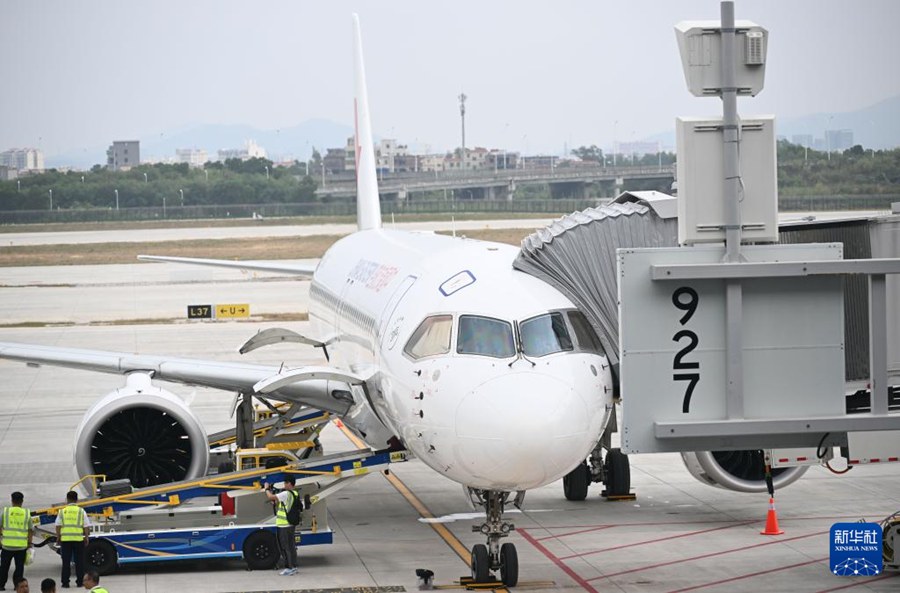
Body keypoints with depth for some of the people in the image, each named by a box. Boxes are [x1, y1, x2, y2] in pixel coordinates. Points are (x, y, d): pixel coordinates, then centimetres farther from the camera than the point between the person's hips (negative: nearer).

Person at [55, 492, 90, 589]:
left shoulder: (62, 511, 3)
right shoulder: (81, 511, 2)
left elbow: (58, 526, 0)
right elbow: (86, 527, 0)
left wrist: (58, 537, 9)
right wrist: (86, 537, 10)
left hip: (65, 539, 0)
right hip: (78, 538, 0)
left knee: (66, 562, 4)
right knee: (79, 561, 7)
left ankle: (65, 582, 3)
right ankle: (79, 582, 7)